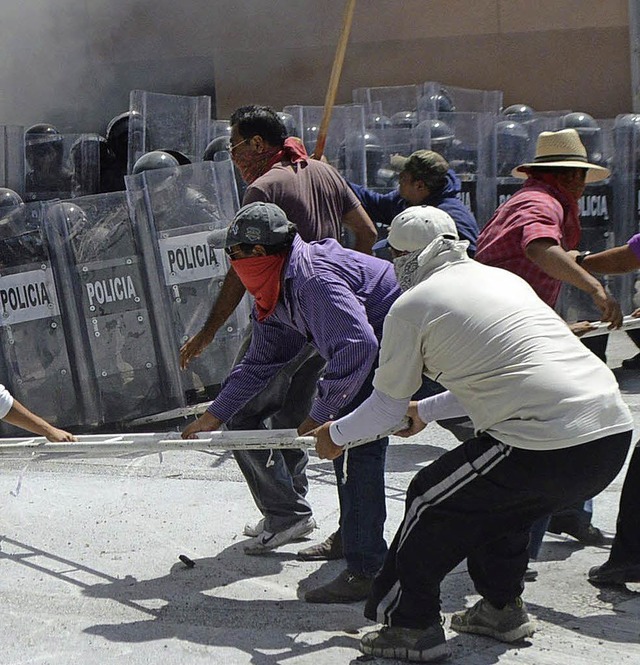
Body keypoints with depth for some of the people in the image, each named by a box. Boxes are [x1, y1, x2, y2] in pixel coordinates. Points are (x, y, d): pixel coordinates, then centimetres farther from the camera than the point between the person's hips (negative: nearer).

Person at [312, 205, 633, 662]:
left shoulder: (411, 305, 3)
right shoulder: (504, 278, 24)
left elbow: (387, 407, 12)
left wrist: (336, 436, 31)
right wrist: (425, 411, 49)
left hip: (548, 447, -8)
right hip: (616, 435, 8)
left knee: (432, 501, 12)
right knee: (501, 498, 31)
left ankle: (412, 626, 18)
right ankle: (503, 609, 41)